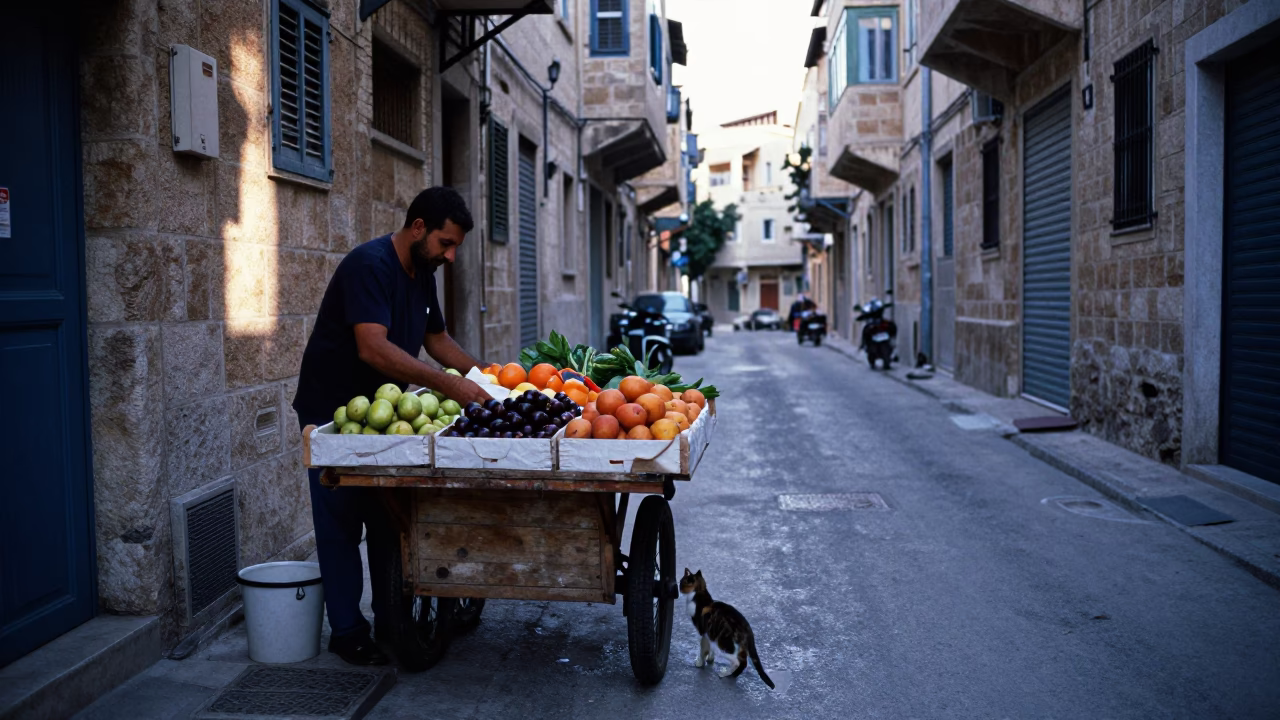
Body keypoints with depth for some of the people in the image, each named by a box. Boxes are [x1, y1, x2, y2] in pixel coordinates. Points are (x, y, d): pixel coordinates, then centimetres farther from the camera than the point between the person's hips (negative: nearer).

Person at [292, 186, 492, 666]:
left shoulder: (422, 274, 5)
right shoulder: (369, 265, -24)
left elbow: (436, 339, 16)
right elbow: (373, 349, -36)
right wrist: (448, 385, -41)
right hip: (332, 411, -8)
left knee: (388, 517, 11)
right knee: (341, 521, 0)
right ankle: (347, 632, 11)